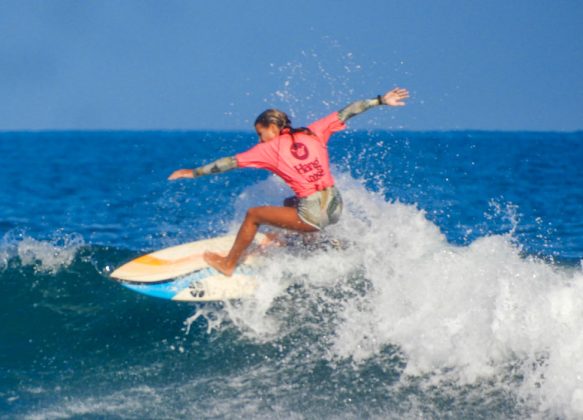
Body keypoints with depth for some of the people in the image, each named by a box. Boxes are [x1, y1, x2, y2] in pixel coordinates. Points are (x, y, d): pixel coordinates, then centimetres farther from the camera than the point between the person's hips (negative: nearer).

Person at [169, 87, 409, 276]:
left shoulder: (270, 148, -1)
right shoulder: (314, 133, 9)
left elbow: (232, 162, 3)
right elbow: (346, 112, 11)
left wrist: (195, 173, 10)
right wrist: (381, 101, 19)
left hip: (313, 216, -6)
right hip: (335, 208, 6)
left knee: (253, 215, 12)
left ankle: (228, 264, 23)